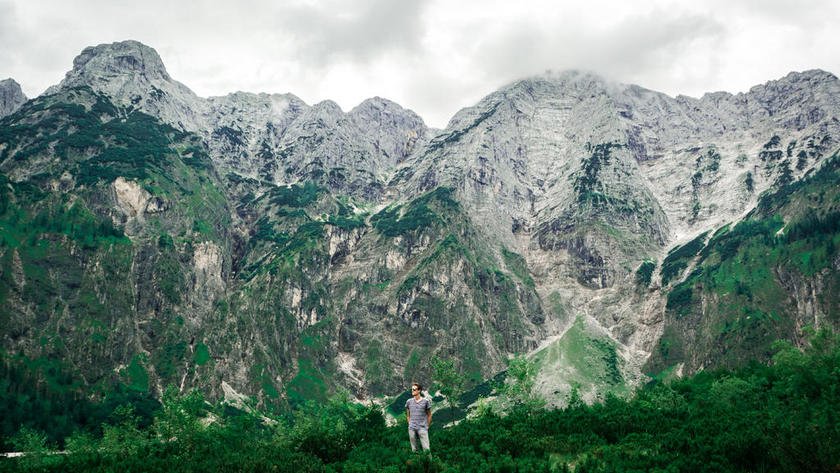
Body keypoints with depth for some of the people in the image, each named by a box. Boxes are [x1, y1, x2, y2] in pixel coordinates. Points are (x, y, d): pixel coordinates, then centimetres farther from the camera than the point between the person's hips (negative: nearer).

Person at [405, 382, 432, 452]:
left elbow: (429, 415, 8)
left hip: (422, 429, -3)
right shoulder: (409, 402, 7)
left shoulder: (425, 401, 0)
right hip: (412, 430, 3)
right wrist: (410, 425, 12)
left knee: (426, 448, -9)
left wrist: (427, 427, 6)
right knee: (414, 449, 6)